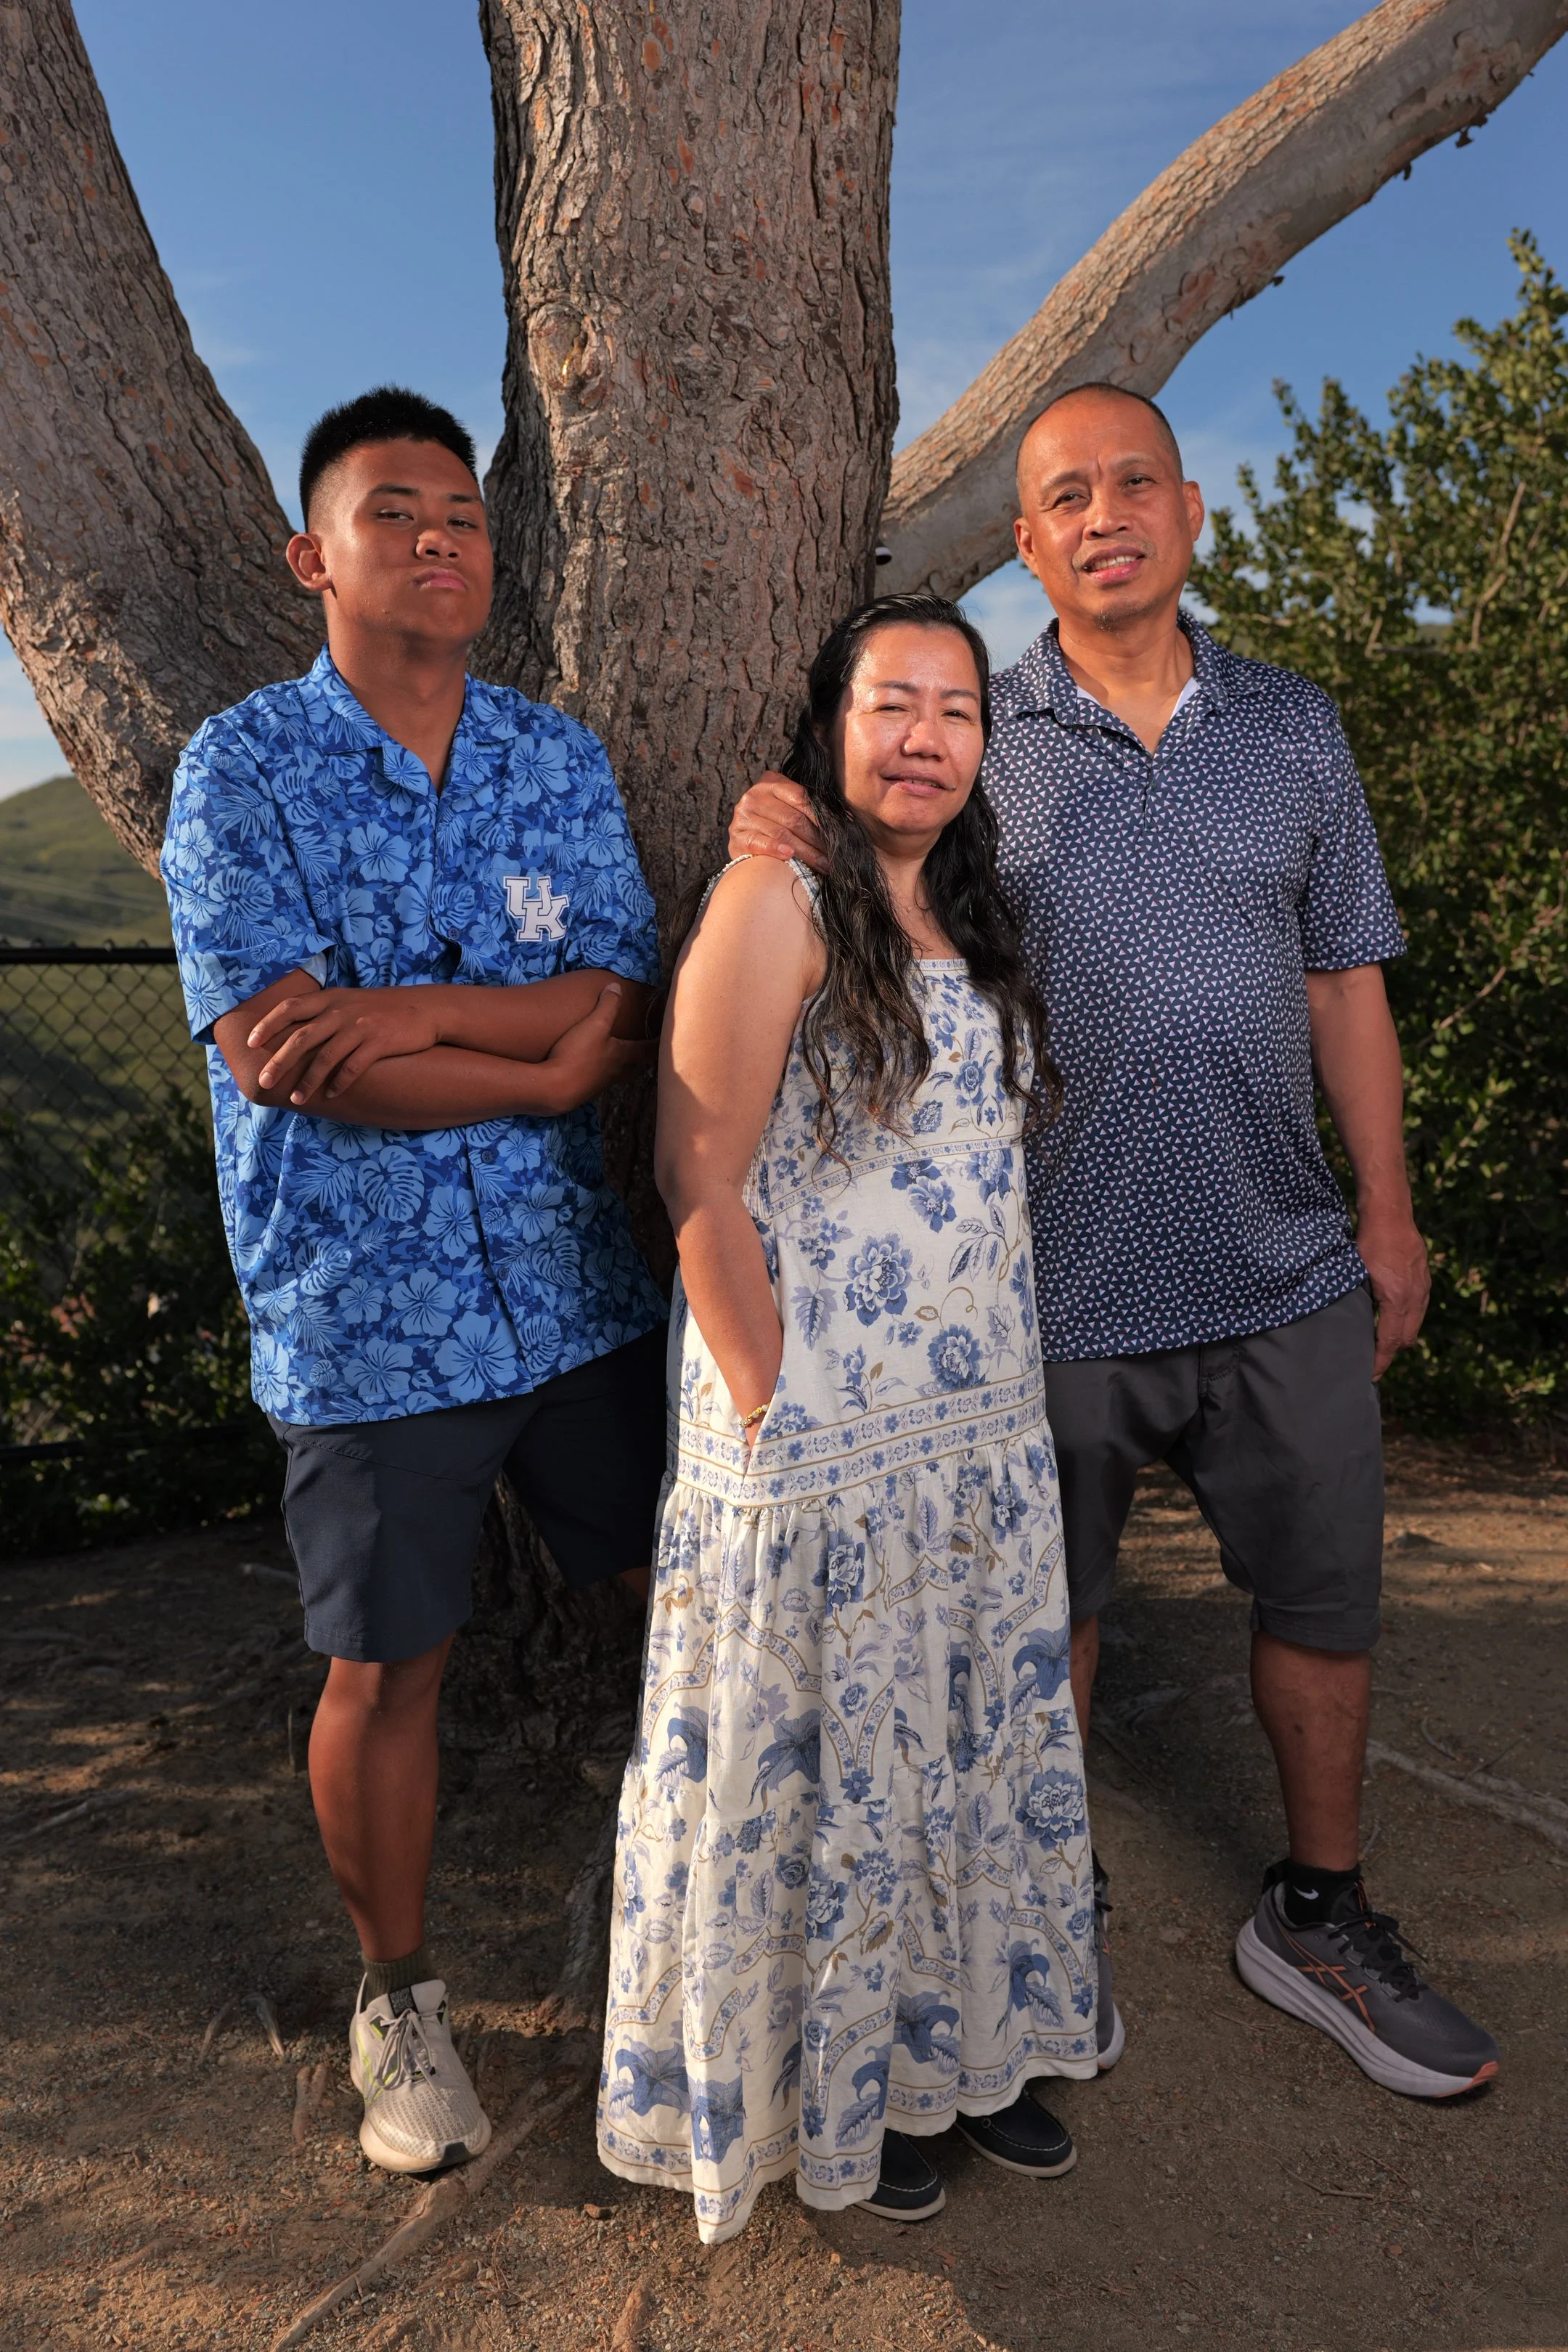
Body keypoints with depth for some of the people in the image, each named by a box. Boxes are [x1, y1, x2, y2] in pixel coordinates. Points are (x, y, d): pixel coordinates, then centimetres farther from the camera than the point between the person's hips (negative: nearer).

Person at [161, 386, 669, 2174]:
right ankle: (398, 2002, 34)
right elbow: (288, 1056, -17)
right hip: (368, 1316, -3)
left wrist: (417, 1011, -20)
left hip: (579, 1286, 4)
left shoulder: (560, 761, 6)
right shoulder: (241, 769, -5)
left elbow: (622, 1011, -5)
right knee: (387, 1672, 9)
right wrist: (546, 1065, -13)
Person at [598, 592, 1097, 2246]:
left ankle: (960, 2045, 41)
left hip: (986, 1428, 7)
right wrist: (773, 1415, -16)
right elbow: (699, 1179, -17)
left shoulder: (973, 922, 11)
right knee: (822, 1774, 10)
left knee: (978, 1752, 19)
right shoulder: (775, 904, -13)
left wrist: (1000, 1389, 13)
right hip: (819, 1444, -7)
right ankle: (825, 2097, 33)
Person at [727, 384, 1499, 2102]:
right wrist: (779, 847, -21)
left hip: (1284, 1271, 3)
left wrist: (1387, 1213, 8)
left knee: (1325, 1600, 15)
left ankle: (1318, 1917, 38)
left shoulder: (1293, 728, 7)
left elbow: (1344, 981, 10)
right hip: (1060, 1281, -2)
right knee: (1046, 1616, 12)